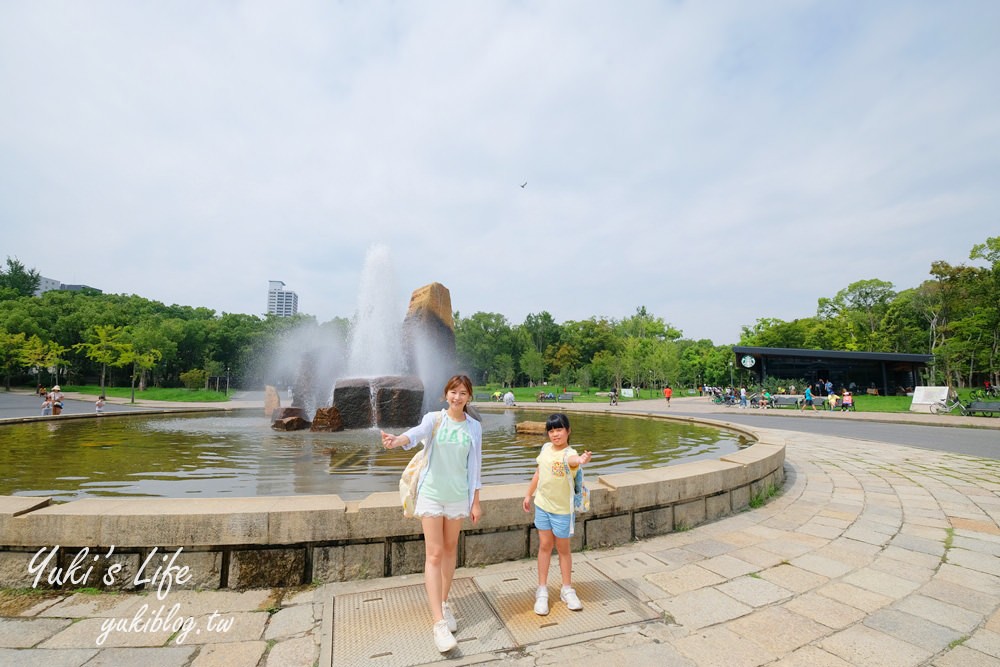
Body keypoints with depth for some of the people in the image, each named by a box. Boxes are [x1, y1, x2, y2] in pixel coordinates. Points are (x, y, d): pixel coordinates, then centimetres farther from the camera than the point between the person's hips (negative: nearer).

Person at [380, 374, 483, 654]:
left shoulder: (474, 427, -1)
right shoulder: (433, 418, -8)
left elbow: (475, 466, 3)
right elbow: (417, 433, -31)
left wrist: (476, 502, 5)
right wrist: (398, 440, -54)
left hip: (458, 495, 3)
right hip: (431, 493, -2)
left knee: (450, 549, 15)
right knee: (434, 554, -3)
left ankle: (444, 603, 36)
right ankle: (439, 623, 2)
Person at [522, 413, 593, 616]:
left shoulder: (569, 453, -22)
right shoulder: (545, 448, -4)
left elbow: (573, 460, -49)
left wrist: (581, 460, -72)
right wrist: (528, 495, 16)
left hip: (562, 508, -4)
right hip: (542, 505, 4)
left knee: (563, 548, 11)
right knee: (545, 545, 12)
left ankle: (567, 589, 30)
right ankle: (542, 590, 25)